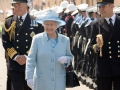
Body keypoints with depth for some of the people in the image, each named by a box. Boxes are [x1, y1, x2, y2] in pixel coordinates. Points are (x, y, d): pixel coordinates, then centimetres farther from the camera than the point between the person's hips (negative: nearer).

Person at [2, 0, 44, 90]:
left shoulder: (36, 22, 3)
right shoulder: (8, 22, 7)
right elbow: (5, 41, 2)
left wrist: (27, 56, -12)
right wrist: (16, 56, -10)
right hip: (14, 64, 0)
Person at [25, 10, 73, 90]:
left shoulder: (65, 40, 6)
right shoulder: (37, 39, 0)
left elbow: (70, 57, 15)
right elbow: (31, 60, 0)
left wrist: (66, 59, -9)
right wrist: (29, 77, -10)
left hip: (59, 83, 2)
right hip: (41, 83, -1)